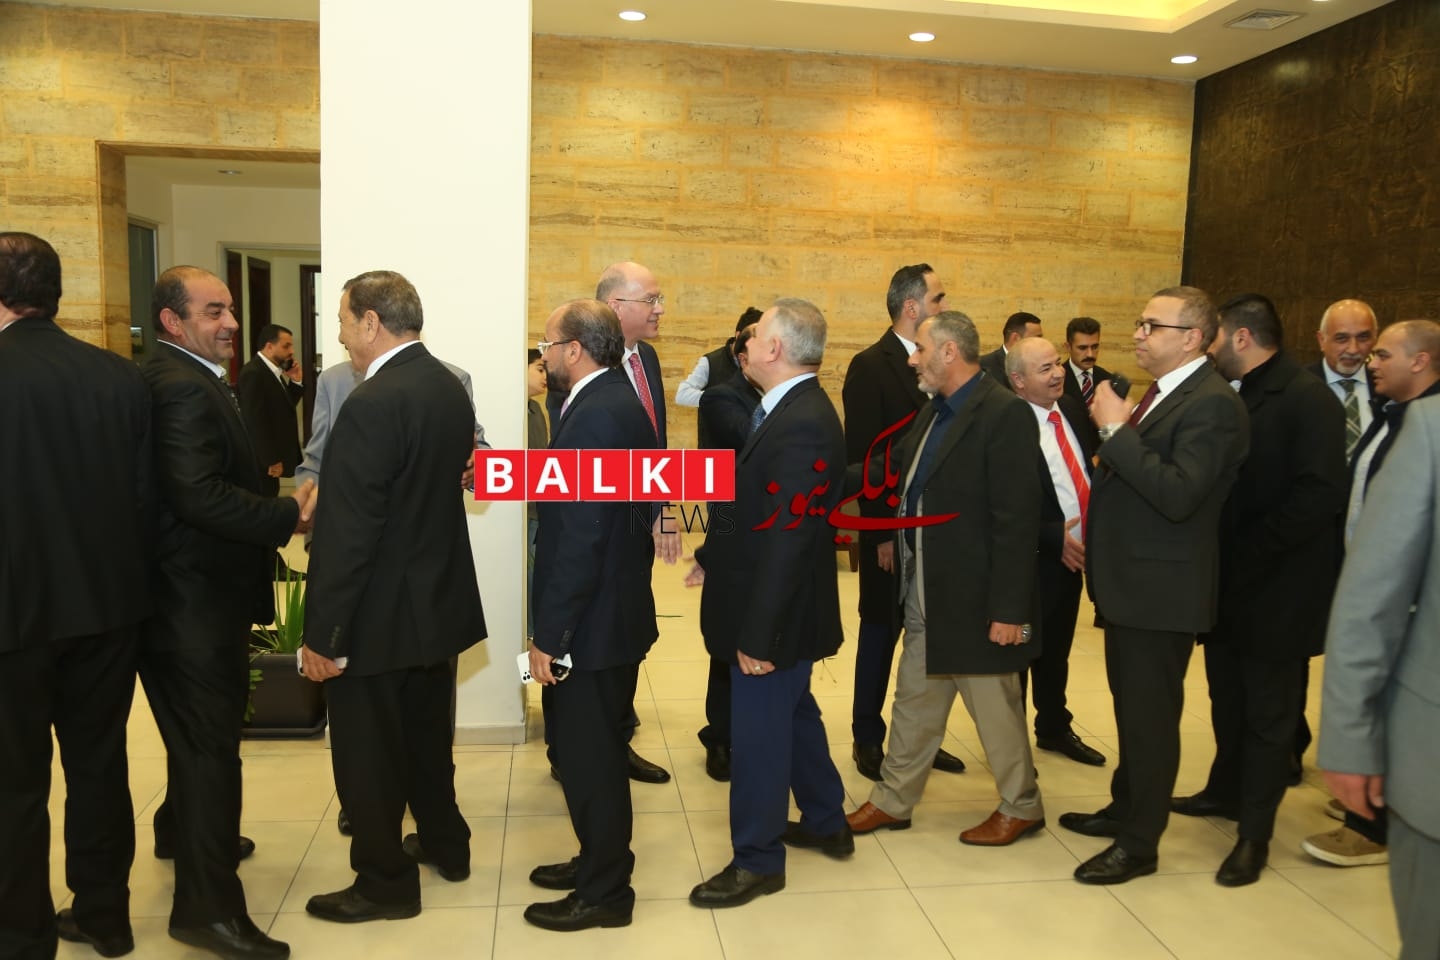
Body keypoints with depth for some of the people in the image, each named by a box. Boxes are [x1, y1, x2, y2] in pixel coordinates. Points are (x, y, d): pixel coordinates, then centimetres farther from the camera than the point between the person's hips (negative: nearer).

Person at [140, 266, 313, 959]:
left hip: (187, 591, 11)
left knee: (196, 729, 27)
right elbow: (201, 495, -29)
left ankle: (184, 832, 48)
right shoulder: (184, 387, -21)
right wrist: (287, 514, -23)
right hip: (199, 596, -11)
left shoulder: (172, 378, 12)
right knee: (211, 739, -4)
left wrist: (276, 505, 6)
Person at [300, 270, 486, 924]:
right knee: (427, 735, 24)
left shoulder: (372, 404, -24)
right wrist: (322, 505, 16)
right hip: (438, 598, 9)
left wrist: (322, 634, -17)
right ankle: (445, 845, 40)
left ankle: (386, 883, 23)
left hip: (380, 615, -9)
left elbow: (347, 532, -24)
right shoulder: (451, 388, 3)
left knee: (367, 755, 9)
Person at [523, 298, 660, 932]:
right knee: (593, 749, 21)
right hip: (613, 611, 10)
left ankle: (604, 892, 21)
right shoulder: (614, 402, 9)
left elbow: (580, 537, -25)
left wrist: (548, 634, -20)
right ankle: (598, 862, 37)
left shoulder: (596, 417, -22)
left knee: (589, 757, 4)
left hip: (593, 621, -10)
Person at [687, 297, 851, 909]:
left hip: (778, 612, -10)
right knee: (794, 713, 24)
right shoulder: (790, 411, 5)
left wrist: (757, 635, -24)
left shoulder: (801, 426, -26)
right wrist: (712, 556, 12)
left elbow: (785, 540, -27)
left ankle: (758, 860, 24)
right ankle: (826, 824, 43)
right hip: (775, 606, 10)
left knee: (758, 732, 5)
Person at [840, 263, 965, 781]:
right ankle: (867, 741, 22)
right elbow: (861, 457, -14)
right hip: (892, 530, -6)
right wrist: (882, 533, -16)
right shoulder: (871, 366, -11)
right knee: (881, 633, 7)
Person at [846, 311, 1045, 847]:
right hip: (925, 594, 8)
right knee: (913, 702, 17)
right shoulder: (934, 411, 9)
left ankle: (1021, 808, 30)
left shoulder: (1004, 414, -18)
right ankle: (892, 801, 32)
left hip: (975, 598, -8)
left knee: (994, 706, 10)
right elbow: (900, 479, 10)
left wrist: (1008, 609, -21)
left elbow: (1016, 520, -21)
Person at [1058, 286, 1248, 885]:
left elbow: (1178, 495, -29)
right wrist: (1094, 522, 6)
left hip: (1161, 587, -9)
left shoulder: (1212, 404, -18)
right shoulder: (1162, 394, 10)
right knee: (1130, 706, 21)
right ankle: (1124, 808, 38)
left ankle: (1139, 842, 17)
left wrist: (1115, 430, -26)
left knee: (1151, 716, 3)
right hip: (1128, 578, 9)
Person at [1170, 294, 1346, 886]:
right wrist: (1220, 558, 0)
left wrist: (1247, 553, -19)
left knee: (1267, 714, 6)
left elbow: (1318, 497, -24)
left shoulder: (1307, 399, -16)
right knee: (1228, 699, 21)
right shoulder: (1238, 399, 8)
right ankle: (1225, 792, 39)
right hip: (1229, 581, 7)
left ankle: (1255, 834, 18)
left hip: (1274, 589, -7)